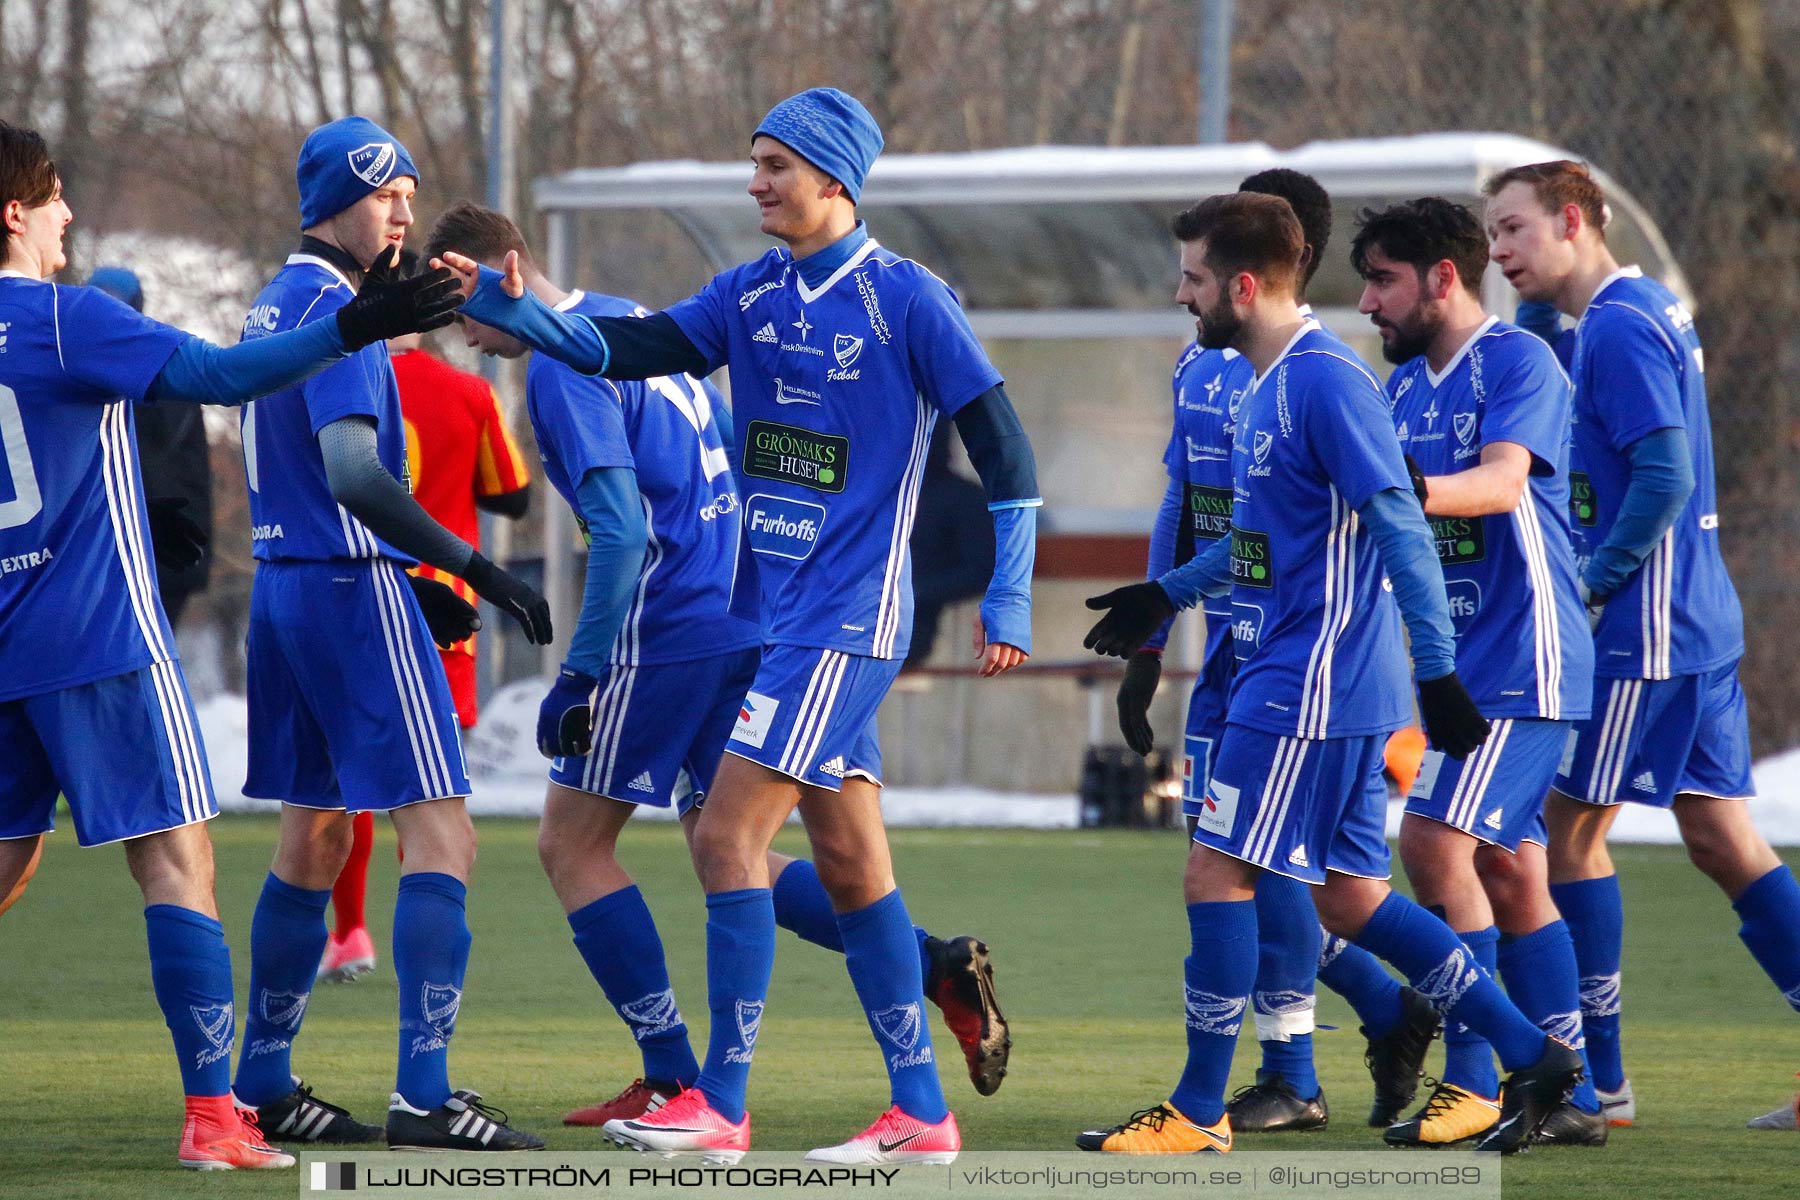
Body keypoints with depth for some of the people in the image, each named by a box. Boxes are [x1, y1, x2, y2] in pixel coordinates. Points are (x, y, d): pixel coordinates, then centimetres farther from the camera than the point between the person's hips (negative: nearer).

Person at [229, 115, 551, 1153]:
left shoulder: (278, 304, 16)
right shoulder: (335, 309, -14)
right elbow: (352, 474, -25)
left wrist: (410, 580, 20)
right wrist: (478, 571, -25)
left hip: (285, 588, 10)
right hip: (355, 591, -10)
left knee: (314, 838, 17)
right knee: (442, 838, -11)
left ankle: (263, 1083, 21)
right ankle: (425, 1095, -19)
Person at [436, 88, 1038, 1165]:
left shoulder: (906, 299, -10)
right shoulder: (757, 292, 10)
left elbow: (1002, 446, -9)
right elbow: (634, 349, 4)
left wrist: (1009, 602, -11)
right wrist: (516, 312, -12)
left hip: (849, 622, -8)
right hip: (786, 615, 8)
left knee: (730, 833, -13)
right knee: (849, 860, 9)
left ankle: (721, 1106, -10)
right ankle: (921, 1115, 15)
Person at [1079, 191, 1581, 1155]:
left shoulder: (1325, 382, -16)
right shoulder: (1270, 385, 14)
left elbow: (1400, 529, -20)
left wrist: (1437, 673, -22)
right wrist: (1169, 594, 32)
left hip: (1311, 681, -10)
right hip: (1312, 680, 10)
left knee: (1217, 873, -5)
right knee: (1349, 898, 11)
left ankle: (1199, 1113, 2)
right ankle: (1530, 1056, 15)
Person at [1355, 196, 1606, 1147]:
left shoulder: (1519, 361, -11)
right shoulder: (1403, 385, 15)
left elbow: (1503, 480, -28)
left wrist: (1412, 491, -44)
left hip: (1520, 659, -9)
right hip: (1458, 662, 9)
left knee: (1437, 842, -16)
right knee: (1509, 870, 8)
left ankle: (1473, 1085, -11)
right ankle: (1570, 1097, 13)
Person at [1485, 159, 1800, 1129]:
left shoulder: (1619, 329, -14)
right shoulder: (1643, 314, 16)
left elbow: (1664, 476, -22)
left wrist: (1591, 590, -16)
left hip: (1646, 631, -10)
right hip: (1700, 623, 10)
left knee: (1570, 828, -2)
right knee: (1720, 836, 9)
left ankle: (1597, 1079, 2)